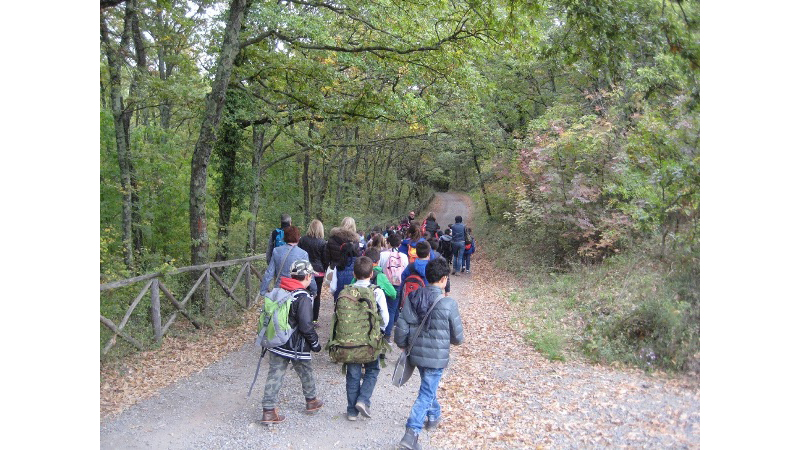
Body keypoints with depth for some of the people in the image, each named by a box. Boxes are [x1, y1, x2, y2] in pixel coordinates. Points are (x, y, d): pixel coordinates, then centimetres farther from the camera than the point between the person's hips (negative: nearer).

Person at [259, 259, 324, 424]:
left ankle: (268, 411, 9)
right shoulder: (303, 297, -20)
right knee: (306, 373, 17)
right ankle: (311, 401, 36)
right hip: (296, 346, -5)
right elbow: (305, 326, -22)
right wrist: (315, 343, -8)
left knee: (275, 375, 9)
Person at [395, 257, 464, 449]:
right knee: (426, 393, 3)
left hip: (417, 353, 6)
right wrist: (452, 340, 14)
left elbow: (401, 327, -4)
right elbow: (458, 336, -9)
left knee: (428, 387, 28)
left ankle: (434, 415, 48)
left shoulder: (413, 298, -5)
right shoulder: (448, 304, -18)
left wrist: (403, 345, 14)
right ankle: (411, 433, -4)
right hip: (437, 357, -5)